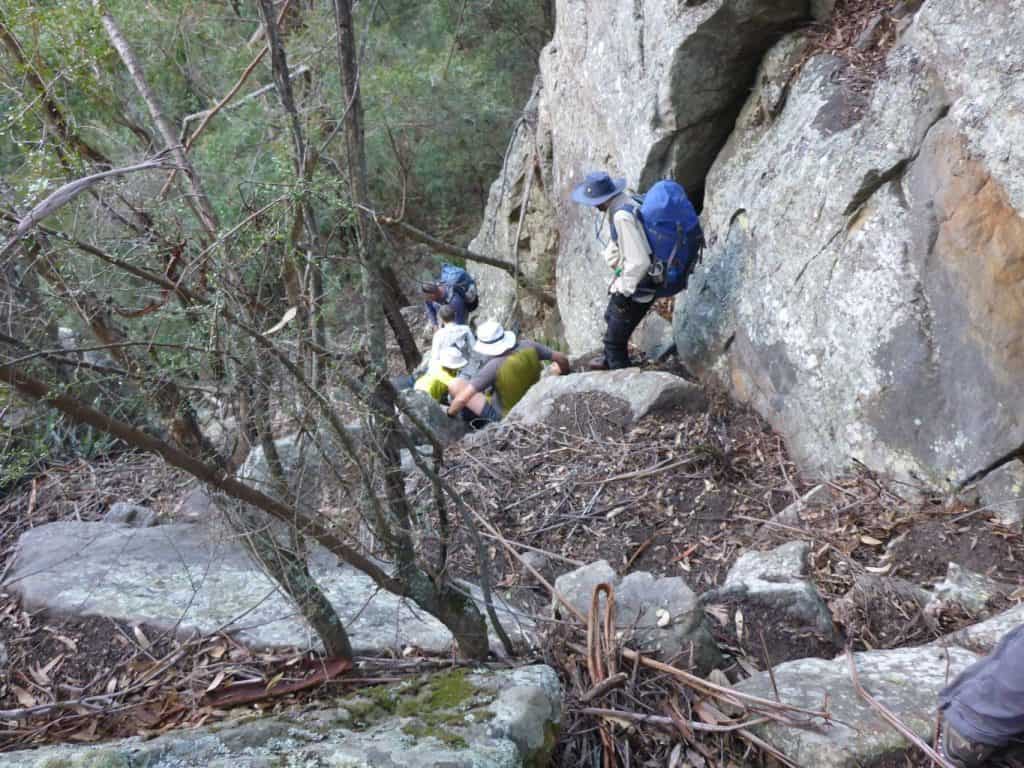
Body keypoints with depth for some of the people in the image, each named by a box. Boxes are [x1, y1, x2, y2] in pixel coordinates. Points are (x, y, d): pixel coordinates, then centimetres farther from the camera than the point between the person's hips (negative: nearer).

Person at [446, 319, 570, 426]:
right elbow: (562, 358, -4)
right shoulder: (528, 346, -18)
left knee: (455, 384, -2)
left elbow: (461, 399, -31)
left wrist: (449, 414, -11)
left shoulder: (493, 366, -31)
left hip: (503, 416, -6)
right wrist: (562, 370, 18)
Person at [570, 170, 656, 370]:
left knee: (614, 338, -2)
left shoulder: (622, 216, -31)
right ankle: (610, 361, 55)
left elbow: (639, 262, -33)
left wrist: (624, 292, -23)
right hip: (626, 279, 11)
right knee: (611, 318, 32)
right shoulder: (627, 202, -1)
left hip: (637, 287, -11)